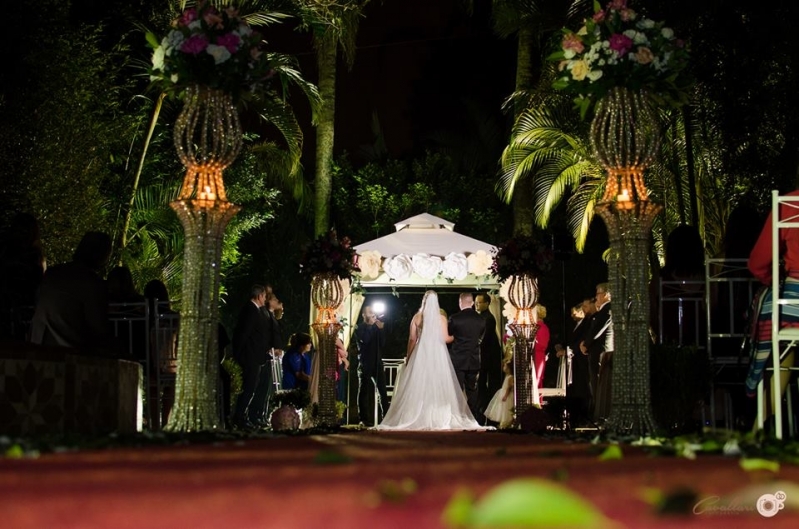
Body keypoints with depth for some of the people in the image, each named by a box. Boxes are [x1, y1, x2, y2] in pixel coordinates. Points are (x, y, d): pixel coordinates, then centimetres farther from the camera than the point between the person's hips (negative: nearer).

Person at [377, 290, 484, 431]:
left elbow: (412, 339, 3)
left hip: (420, 354, 1)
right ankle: (438, 418, -2)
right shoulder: (441, 318, -3)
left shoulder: (417, 317, 2)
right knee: (439, 386, 2)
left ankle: (417, 418, 0)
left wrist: (408, 356, 11)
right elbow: (445, 338, -6)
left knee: (418, 386, 3)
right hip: (437, 355, -1)